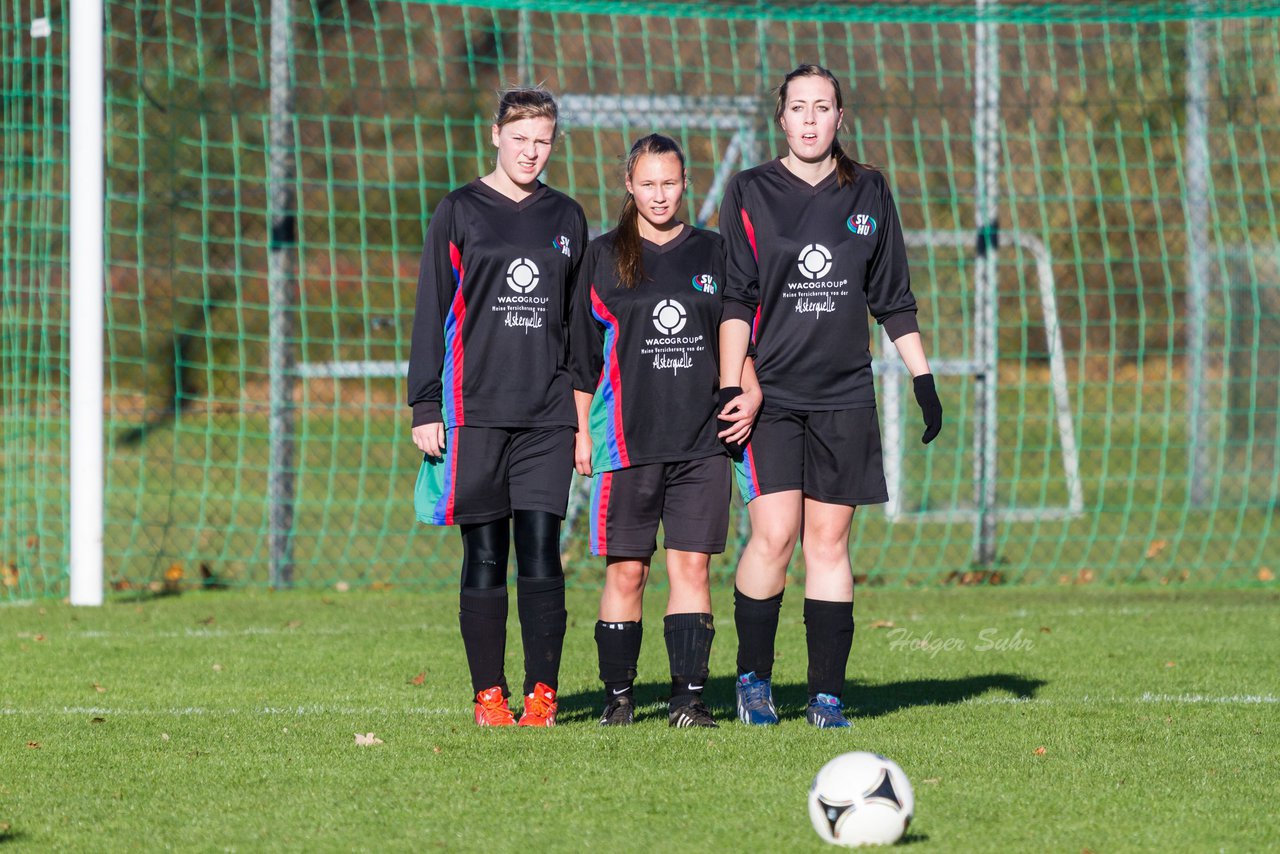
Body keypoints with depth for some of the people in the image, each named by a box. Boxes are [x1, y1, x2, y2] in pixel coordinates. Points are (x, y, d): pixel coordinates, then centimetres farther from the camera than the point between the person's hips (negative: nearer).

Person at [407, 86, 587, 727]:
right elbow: (431, 313, 3)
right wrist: (425, 409, -4)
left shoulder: (566, 218, 13)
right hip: (475, 412, -2)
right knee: (484, 555, -1)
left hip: (547, 416, 2)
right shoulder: (459, 213, 4)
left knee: (541, 549, -6)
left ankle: (542, 692, -1)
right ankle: (489, 694, 5)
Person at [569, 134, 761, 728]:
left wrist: (750, 392, -3)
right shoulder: (604, 256, 6)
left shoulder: (711, 253, 10)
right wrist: (581, 431, 3)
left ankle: (689, 697, -4)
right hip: (627, 436, -1)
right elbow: (583, 354, 7)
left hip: (702, 438, 1)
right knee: (626, 569, 0)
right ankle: (618, 696, 7)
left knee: (691, 566, -4)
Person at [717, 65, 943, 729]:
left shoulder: (868, 195, 10)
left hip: (843, 396, 2)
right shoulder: (751, 194, 2)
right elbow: (734, 302, 0)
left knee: (829, 542, 0)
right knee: (774, 534, -13)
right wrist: (730, 392, -8)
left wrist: (924, 379, 11)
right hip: (770, 393, -2)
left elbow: (893, 300, 16)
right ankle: (753, 677, 4)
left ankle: (827, 694, 4)